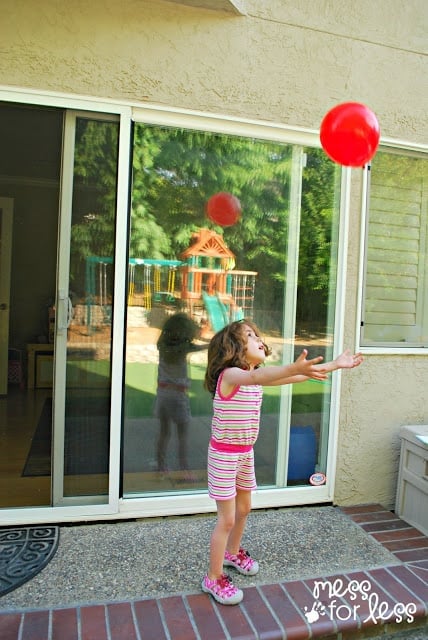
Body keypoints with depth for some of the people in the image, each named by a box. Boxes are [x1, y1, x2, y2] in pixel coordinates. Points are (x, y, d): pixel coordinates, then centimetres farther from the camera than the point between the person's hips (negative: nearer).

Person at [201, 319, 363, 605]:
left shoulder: (257, 376, 1)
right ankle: (214, 578, 19)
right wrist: (294, 367, -64)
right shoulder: (230, 374, -24)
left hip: (245, 452, 8)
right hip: (224, 454, -8)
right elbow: (255, 377, -47)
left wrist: (335, 364, 2)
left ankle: (233, 552, 48)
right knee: (227, 519, 0)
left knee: (244, 509, 23)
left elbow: (299, 376, 4)